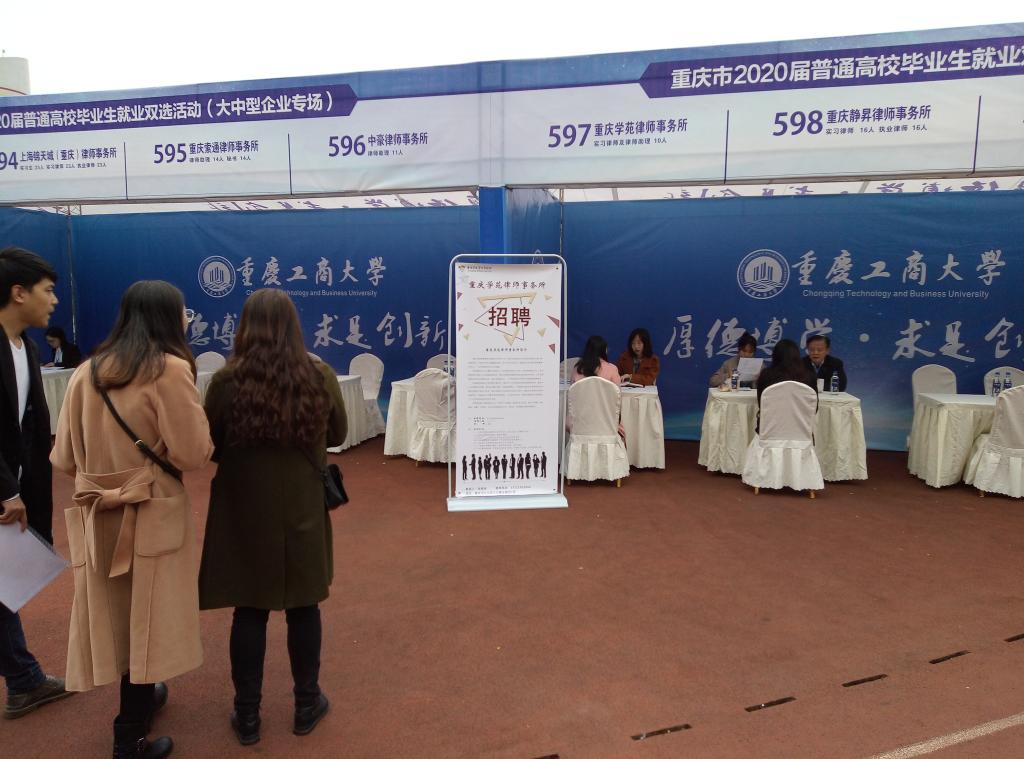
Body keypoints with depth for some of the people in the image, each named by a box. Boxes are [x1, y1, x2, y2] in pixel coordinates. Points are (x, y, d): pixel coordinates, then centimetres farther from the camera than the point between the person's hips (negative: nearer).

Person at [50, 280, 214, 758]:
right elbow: (194, 454, -16)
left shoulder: (86, 372, 2)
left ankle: (138, 696, 43)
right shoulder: (170, 369, -15)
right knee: (145, 618, 8)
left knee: (115, 613, 21)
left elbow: (66, 457, 7)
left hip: (97, 515, 6)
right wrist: (196, 414, 2)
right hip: (150, 515, -6)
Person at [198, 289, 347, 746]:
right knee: (303, 607, 15)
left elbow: (208, 447, -1)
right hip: (303, 511, 1)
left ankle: (247, 716, 26)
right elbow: (337, 436, 4)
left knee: (249, 611, 13)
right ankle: (307, 705, 30)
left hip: (244, 512, 0)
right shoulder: (321, 378, -11)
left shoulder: (226, 381, -13)